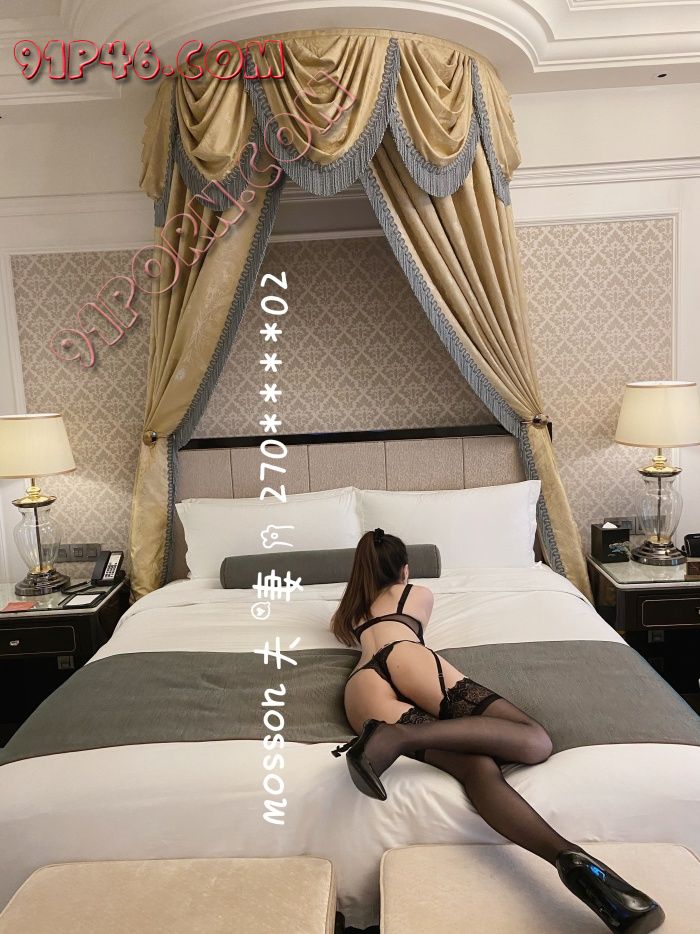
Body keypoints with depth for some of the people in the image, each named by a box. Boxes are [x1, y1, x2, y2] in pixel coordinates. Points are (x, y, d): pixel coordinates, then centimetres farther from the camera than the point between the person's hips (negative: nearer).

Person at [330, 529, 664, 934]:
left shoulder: (351, 609, 43)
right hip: (407, 659, -4)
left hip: (360, 687, 4)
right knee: (533, 740, -17)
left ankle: (567, 854, -52)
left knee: (478, 766, -19)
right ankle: (399, 736, -39)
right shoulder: (418, 593, 36)